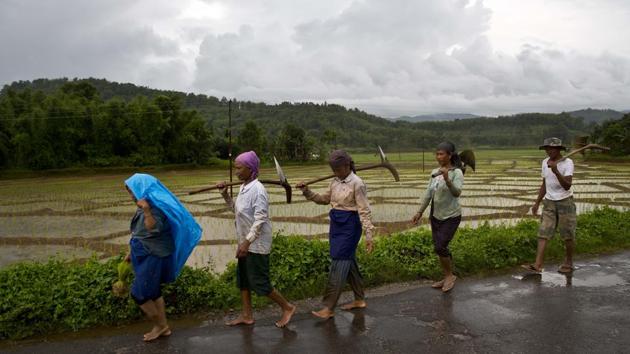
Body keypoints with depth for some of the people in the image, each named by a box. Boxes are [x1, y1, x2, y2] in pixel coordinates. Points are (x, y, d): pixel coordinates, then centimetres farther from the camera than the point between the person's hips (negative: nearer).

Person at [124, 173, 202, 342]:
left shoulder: (155, 206, -18)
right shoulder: (144, 205, 10)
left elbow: (154, 229, -30)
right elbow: (139, 233, 19)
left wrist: (147, 211, -40)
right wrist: (131, 252, 23)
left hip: (153, 256, -9)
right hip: (146, 255, 9)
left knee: (139, 293, -3)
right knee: (153, 292, 13)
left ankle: (160, 325, 11)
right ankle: (163, 327, 22)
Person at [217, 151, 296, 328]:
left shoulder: (257, 189, -21)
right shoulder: (243, 187, 7)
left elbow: (260, 220, -25)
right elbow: (237, 209, 19)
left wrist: (246, 242, -26)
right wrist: (225, 195, 6)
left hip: (256, 244, -9)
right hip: (246, 243, 9)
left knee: (259, 282, -1)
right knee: (243, 279, 15)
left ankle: (287, 307, 15)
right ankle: (247, 315, 28)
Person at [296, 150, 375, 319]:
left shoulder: (357, 184, -14)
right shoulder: (335, 182, 8)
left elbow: (364, 211, -15)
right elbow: (324, 199, 19)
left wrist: (368, 234, -19)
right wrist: (307, 192, 4)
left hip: (349, 226, -8)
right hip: (336, 224, 8)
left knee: (339, 264, -7)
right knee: (348, 262, 15)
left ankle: (329, 308, -2)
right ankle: (359, 299, 29)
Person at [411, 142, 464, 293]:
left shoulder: (457, 172, -14)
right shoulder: (434, 172, 3)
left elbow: (457, 193, -30)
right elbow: (428, 194, 9)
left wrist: (447, 179, -44)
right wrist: (420, 212, 9)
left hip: (451, 217, -6)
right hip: (436, 216, 6)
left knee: (440, 247, -11)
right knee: (440, 248, 11)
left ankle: (450, 275, 11)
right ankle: (447, 277, 26)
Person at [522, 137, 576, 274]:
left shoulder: (568, 162, -15)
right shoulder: (545, 162, 3)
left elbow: (567, 186, -26)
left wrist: (556, 171, -38)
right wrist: (537, 203, 12)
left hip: (565, 202, -5)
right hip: (549, 203, 5)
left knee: (568, 235, 5)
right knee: (543, 233, -6)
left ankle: (568, 263, 24)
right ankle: (537, 265, -12)